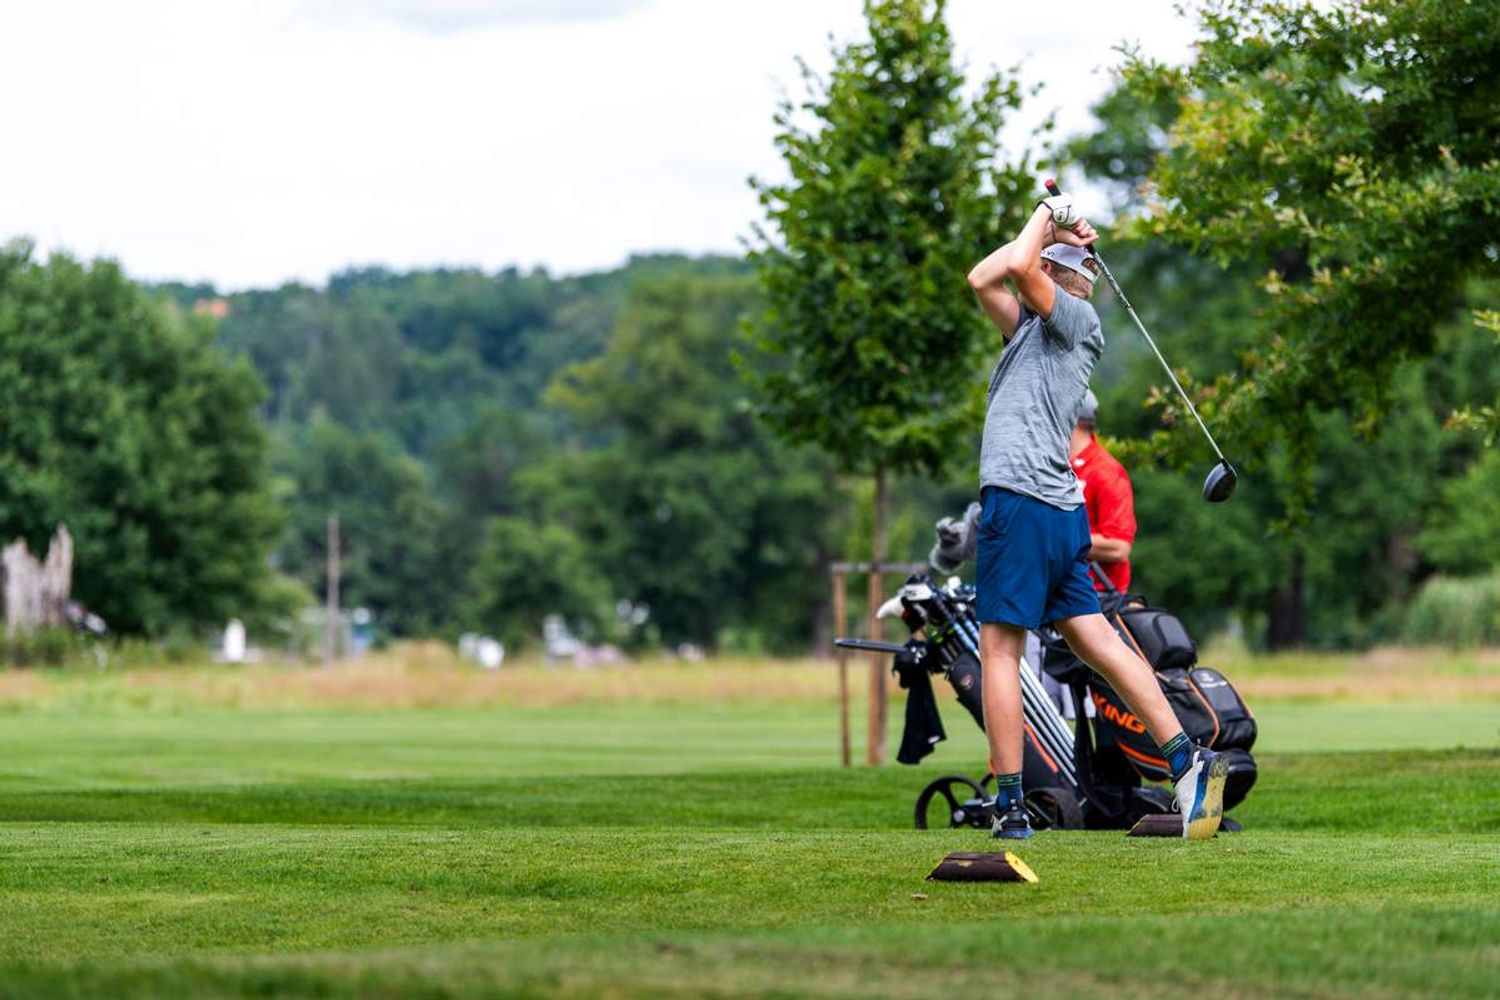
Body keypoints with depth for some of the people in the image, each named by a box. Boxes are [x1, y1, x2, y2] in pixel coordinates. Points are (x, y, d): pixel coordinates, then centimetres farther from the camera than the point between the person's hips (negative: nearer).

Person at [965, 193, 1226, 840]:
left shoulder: (1077, 318, 1)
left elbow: (1018, 267, -13)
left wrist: (1046, 217, 5)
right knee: (1094, 639, 6)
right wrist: (1046, 224, 22)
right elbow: (983, 279, 23)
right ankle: (1186, 759, 1)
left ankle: (1009, 804, -9)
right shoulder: (1032, 330, 24)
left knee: (1000, 647, -7)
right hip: (1061, 510, 9)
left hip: (1021, 502, -9)